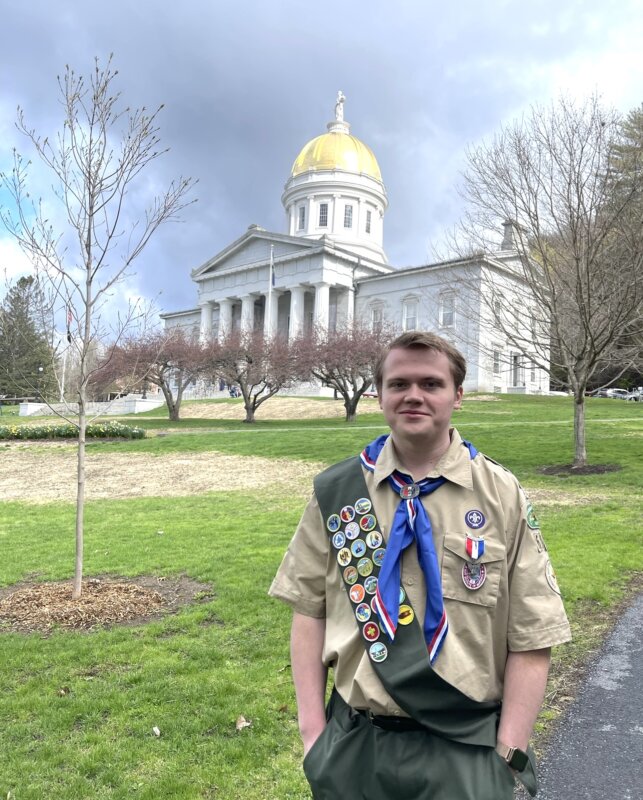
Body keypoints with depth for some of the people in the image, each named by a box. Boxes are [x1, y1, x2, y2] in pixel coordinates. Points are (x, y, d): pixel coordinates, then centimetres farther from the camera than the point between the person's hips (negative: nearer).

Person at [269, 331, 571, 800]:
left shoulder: (503, 495, -8)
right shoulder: (336, 492, -4)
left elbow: (531, 640, -6)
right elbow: (309, 611, 0)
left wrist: (508, 756, -8)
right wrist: (312, 729, -3)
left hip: (466, 748, -1)